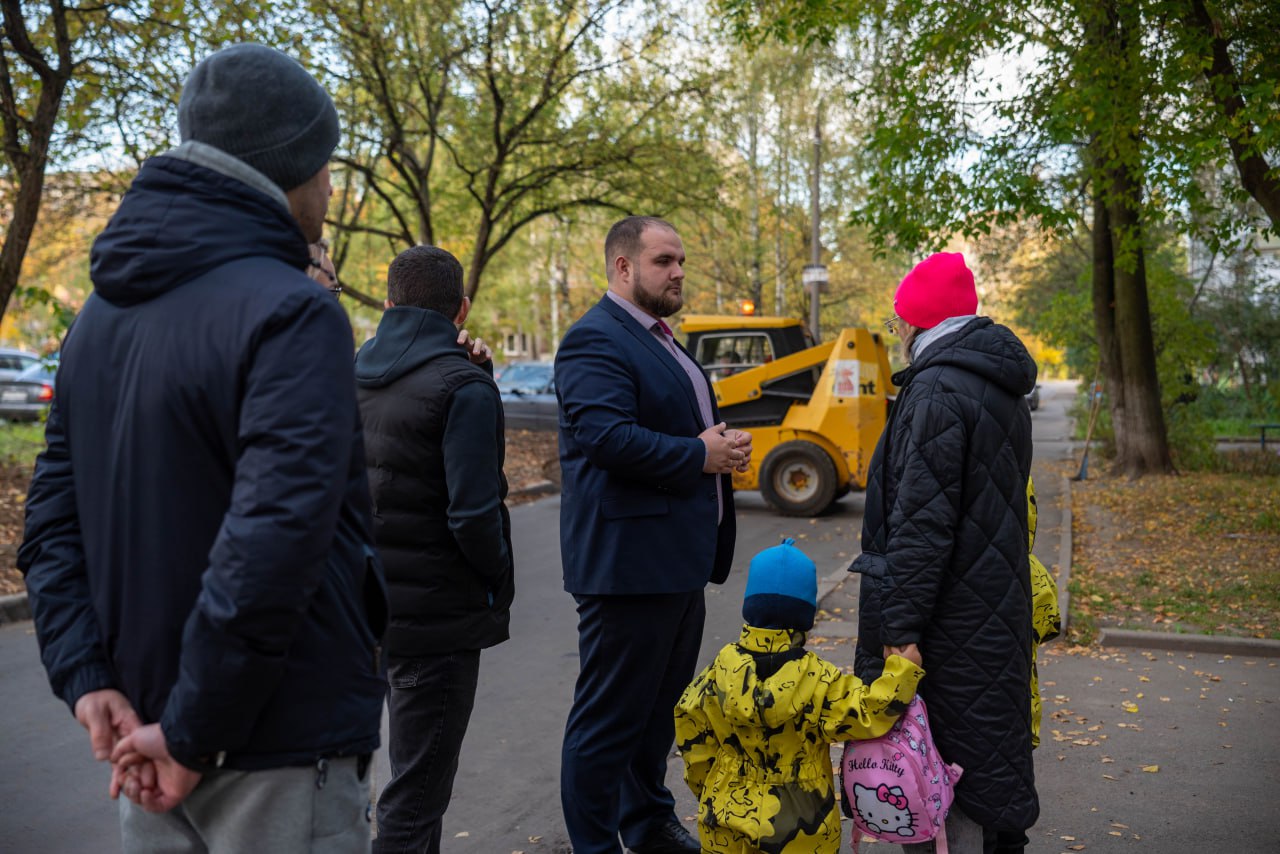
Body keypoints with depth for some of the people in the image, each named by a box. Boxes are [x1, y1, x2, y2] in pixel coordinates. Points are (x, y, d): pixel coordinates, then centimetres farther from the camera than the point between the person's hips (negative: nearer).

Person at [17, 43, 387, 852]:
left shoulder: (107, 311, 7)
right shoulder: (291, 312, -19)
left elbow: (53, 519, 6)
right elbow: (274, 542, -29)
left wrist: (88, 678, -1)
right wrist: (194, 732, -19)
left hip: (149, 726, 7)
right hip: (279, 748, -7)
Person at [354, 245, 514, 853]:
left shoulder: (356, 374, 6)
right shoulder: (463, 385, -17)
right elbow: (473, 513, -23)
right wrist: (498, 582, -5)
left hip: (370, 599, 8)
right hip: (437, 610, -7)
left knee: (414, 772, 24)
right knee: (415, 795, 5)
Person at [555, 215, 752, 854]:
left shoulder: (659, 340, 20)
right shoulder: (595, 340, -14)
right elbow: (608, 435, -27)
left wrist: (724, 443, 7)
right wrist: (700, 456, -17)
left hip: (679, 559, 11)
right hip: (629, 557, -11)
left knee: (659, 706, 22)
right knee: (608, 717, 2)